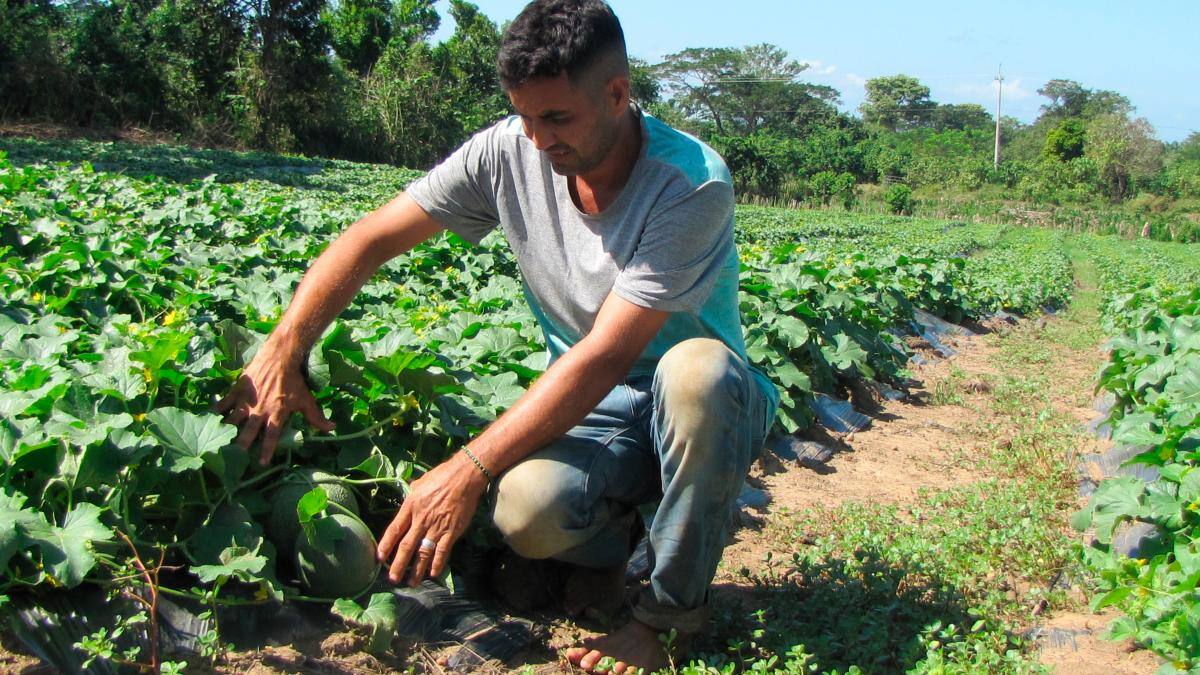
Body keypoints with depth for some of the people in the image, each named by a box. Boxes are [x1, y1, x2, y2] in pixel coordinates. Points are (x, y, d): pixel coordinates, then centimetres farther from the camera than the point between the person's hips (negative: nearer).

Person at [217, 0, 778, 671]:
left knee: (695, 367, -40)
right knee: (525, 510, -32)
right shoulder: (510, 152, -9)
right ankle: (608, 541, 7)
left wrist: (468, 469, -34)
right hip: (593, 412, 2)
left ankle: (671, 610, -15)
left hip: (705, 411, -2)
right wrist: (283, 353, -19)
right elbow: (369, 240, -6)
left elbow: (605, 357, -31)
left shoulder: (691, 183, -24)